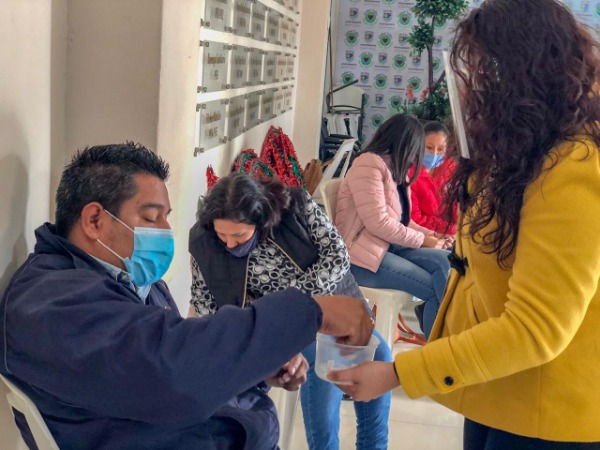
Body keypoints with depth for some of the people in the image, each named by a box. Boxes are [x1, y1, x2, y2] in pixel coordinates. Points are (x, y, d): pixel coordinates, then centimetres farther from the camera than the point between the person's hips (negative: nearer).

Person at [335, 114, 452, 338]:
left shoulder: (395, 170, 18)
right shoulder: (369, 164, -12)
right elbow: (378, 223, -21)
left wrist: (431, 235, 2)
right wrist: (422, 240, -11)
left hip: (388, 246, 8)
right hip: (362, 253, -8)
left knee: (444, 261, -15)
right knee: (436, 286, -15)